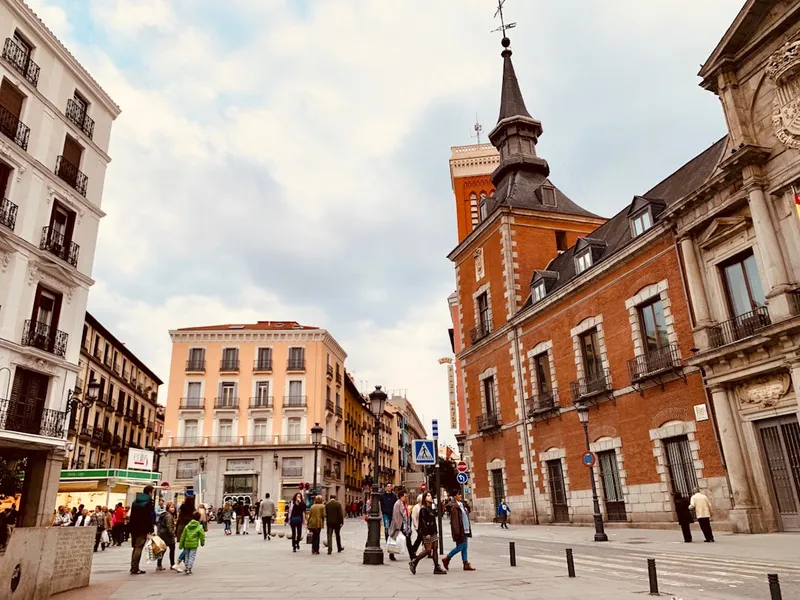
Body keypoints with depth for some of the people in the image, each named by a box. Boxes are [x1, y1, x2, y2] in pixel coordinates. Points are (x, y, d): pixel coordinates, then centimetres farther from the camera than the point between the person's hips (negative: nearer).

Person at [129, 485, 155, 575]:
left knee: (135, 548, 15)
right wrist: (150, 531, -12)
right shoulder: (149, 502, -9)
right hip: (142, 529, -7)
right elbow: (149, 518, -14)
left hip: (134, 528, 7)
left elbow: (132, 516, 17)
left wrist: (131, 529, 20)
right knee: (138, 548, -5)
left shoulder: (135, 501, 14)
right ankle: (134, 569, -6)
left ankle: (133, 567, 17)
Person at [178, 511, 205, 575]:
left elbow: (183, 536, 5)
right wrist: (202, 543, 15)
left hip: (186, 544, 4)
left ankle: (187, 567, 27)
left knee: (187, 555, 21)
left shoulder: (187, 526, 3)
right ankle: (189, 569, -4)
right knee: (192, 556, 3)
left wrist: (181, 545, 13)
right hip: (194, 544, -4)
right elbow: (202, 535, -4)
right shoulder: (199, 527, -7)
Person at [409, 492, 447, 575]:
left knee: (435, 549, 5)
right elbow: (423, 522, -18)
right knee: (428, 550, -6)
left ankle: (437, 568, 9)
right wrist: (427, 533, -21)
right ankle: (413, 562, 8)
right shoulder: (423, 509, -13)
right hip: (427, 533, -9)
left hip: (433, 532, 9)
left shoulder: (431, 508, 15)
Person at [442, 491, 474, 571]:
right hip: (460, 530, -9)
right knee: (459, 547, -3)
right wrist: (457, 532, -22)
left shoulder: (462, 504, 12)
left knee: (464, 547, 10)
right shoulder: (454, 506, -16)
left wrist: (468, 529, 16)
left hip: (465, 530, 9)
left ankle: (466, 564, 14)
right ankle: (446, 559, 11)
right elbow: (454, 520, -20)